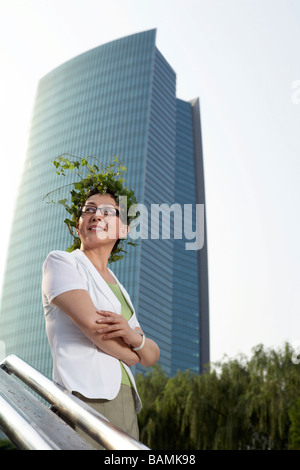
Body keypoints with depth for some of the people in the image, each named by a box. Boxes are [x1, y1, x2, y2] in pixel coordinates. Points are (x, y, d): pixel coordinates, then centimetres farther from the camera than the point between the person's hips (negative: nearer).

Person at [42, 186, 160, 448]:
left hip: (126, 406, 7)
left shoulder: (119, 290, 21)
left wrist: (133, 336, -8)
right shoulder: (60, 262, 1)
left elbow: (152, 356, 14)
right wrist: (130, 354, 6)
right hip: (85, 401, -7)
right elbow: (92, 325, -13)